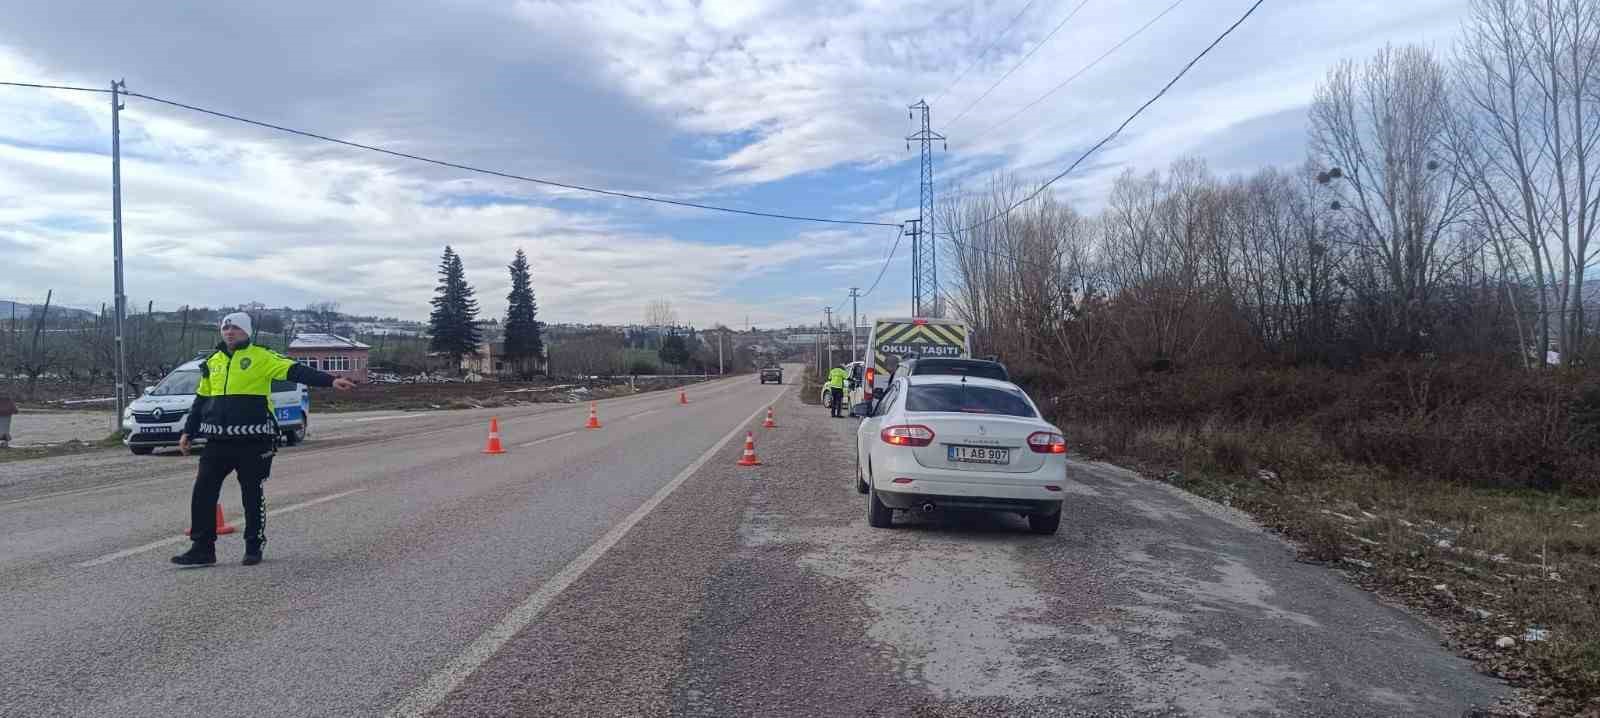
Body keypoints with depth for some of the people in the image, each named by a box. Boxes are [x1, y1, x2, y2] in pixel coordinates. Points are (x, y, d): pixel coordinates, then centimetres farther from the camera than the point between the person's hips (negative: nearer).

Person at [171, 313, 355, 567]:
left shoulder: (261, 357, -5)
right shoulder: (213, 362, 13)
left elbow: (296, 371, -16)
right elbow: (201, 399, 22)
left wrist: (331, 381, -29)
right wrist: (188, 432, 21)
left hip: (253, 441, -5)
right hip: (217, 441, 5)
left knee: (252, 494, 5)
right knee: (203, 492, 3)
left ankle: (254, 547, 19)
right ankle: (202, 548, 13)